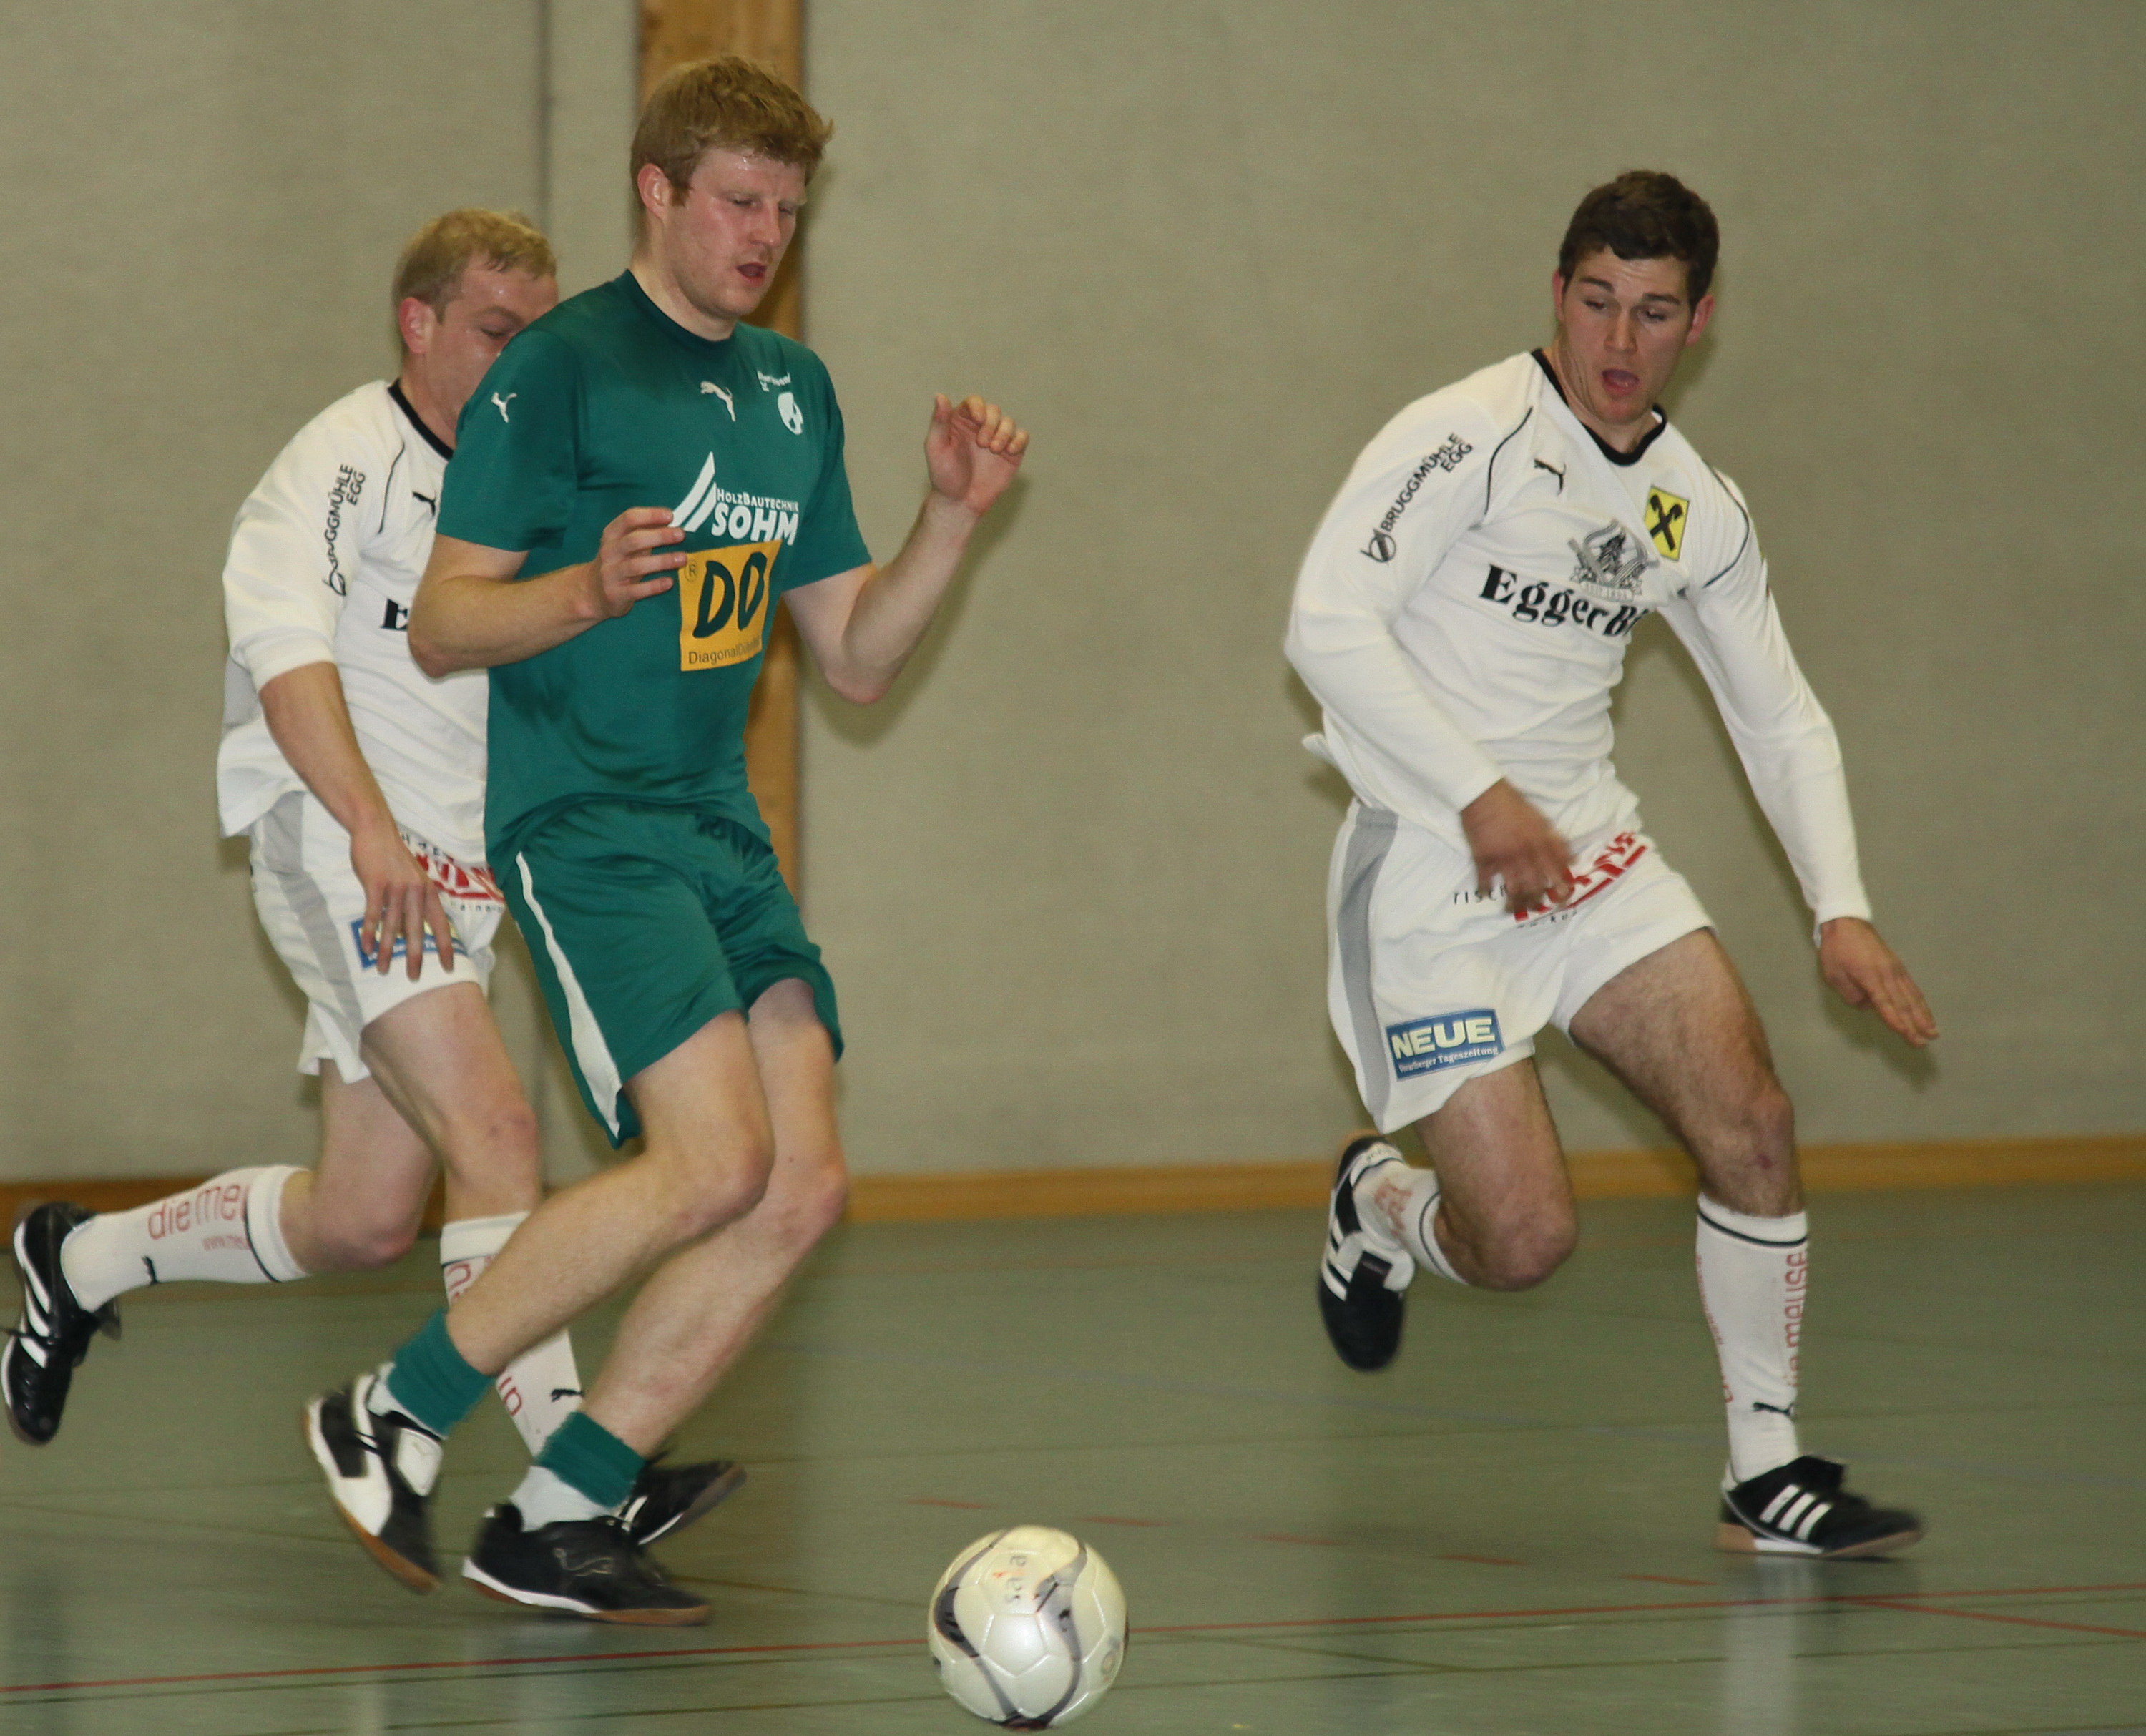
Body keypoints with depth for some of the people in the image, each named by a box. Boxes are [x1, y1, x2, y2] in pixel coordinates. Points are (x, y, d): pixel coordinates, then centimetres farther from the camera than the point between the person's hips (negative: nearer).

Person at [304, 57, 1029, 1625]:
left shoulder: (793, 392, 16)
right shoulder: (560, 372, -7)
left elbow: (855, 658, 19)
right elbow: (442, 623, -8)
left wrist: (953, 518, 5)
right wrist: (587, 591, -26)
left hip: (721, 832, 8)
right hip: (582, 825, -8)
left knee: (803, 1187, -5)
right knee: (714, 1163, -20)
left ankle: (557, 1519, 2)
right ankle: (395, 1418, -5)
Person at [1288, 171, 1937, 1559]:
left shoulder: (1698, 506, 8)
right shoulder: (1473, 435, -12)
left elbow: (1781, 717, 16)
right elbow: (1329, 623, -18)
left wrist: (1842, 910, 2)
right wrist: (1481, 799, -23)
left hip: (1592, 853, 6)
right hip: (1433, 870, -6)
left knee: (1754, 1122, -12)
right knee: (1527, 1240, -13)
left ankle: (1768, 1472, 1)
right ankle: (1381, 1210, 23)